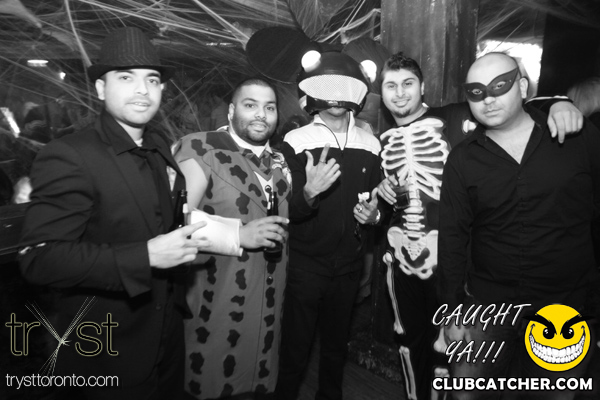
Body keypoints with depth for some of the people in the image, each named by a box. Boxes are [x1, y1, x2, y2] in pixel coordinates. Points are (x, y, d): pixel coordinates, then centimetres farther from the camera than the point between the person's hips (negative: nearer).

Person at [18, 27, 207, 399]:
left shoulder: (159, 148, 3)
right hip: (109, 353, -6)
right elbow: (40, 258, -24)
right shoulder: (68, 156, -20)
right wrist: (145, 256, -29)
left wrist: (182, 239, -2)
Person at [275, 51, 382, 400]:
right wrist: (309, 193, -31)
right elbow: (285, 212, -12)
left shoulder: (371, 145, 3)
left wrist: (374, 214, -8)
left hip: (350, 264, 4)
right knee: (295, 349, 7)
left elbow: (379, 204, 14)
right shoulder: (295, 142, -9)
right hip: (305, 264, -3)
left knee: (337, 345, 20)